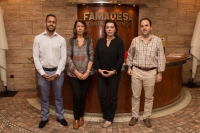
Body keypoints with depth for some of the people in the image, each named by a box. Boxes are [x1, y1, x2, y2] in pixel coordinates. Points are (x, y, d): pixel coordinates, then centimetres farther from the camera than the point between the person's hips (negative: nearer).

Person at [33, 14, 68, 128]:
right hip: (43, 72, 0)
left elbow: (63, 58, -3)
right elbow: (36, 57, -3)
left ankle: (60, 117, 31)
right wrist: (42, 73, -11)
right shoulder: (38, 38, -2)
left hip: (57, 72, 0)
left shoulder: (61, 39, -1)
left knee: (58, 97, 14)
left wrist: (57, 73, -11)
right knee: (44, 97, 14)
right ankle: (45, 118, 31)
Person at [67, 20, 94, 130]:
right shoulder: (71, 40, 2)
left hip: (86, 73, 1)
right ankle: (76, 119, 16)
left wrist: (87, 72, -10)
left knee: (83, 95, 7)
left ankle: (81, 116, 27)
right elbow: (68, 58, -3)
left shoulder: (89, 40, 2)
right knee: (76, 96, -3)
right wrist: (76, 72, -10)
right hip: (73, 73, 0)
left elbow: (91, 57, -1)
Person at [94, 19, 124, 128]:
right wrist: (99, 69, -8)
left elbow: (121, 58, -8)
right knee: (101, 95, 4)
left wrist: (114, 71, -16)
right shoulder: (100, 41, 7)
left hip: (114, 73, -3)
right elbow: (96, 57, 5)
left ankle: (110, 118, 21)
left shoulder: (119, 42, -3)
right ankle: (105, 116, 25)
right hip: (101, 73, 3)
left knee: (113, 96, 6)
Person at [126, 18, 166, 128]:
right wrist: (129, 67, 6)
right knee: (135, 96, 9)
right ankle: (134, 116, 24)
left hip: (151, 72, -1)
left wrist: (160, 73, -3)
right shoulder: (135, 40, 2)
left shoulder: (157, 40, -2)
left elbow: (161, 58, 0)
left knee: (149, 97, 10)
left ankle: (147, 117, 25)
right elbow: (130, 55, 14)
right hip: (136, 71, 1)